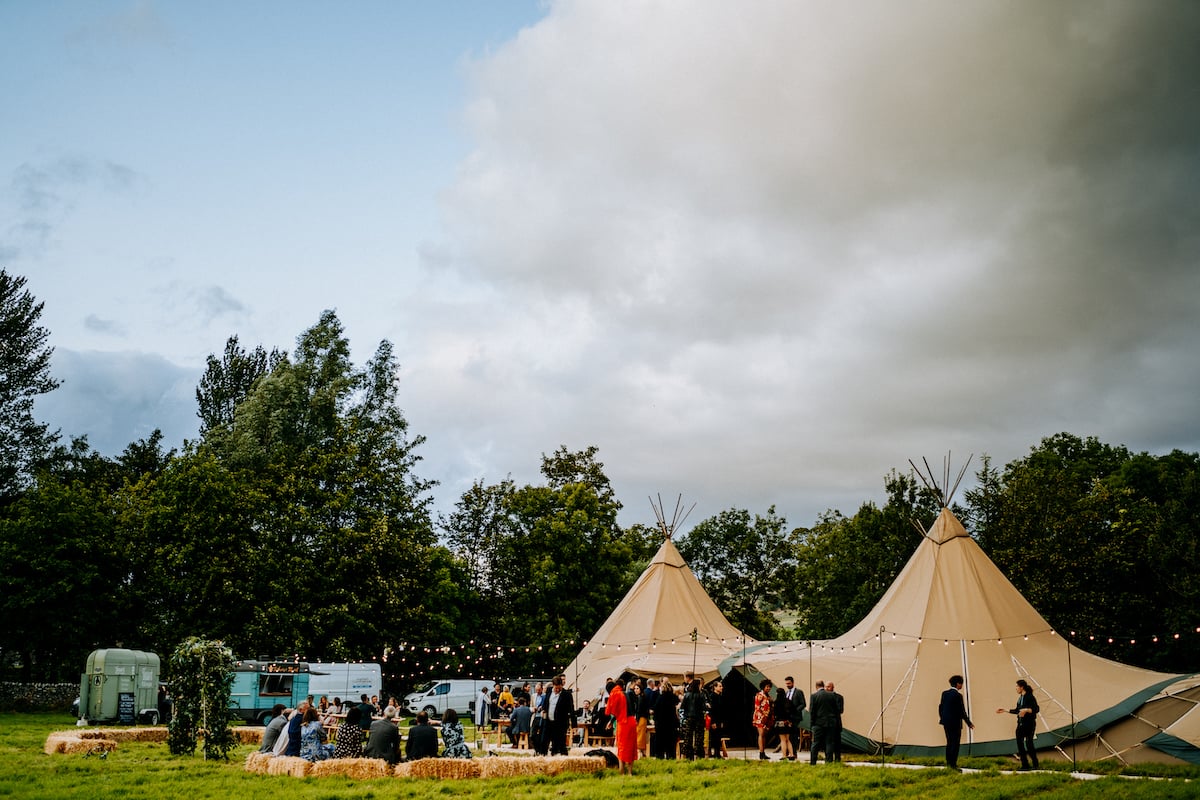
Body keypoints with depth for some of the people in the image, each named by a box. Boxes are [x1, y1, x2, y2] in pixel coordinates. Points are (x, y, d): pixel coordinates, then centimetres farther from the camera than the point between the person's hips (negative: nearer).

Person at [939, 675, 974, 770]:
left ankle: (948, 762, 24)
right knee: (955, 743, 0)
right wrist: (969, 723, -6)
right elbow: (962, 711, -15)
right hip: (955, 723, -7)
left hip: (946, 722, 7)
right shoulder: (958, 695, -16)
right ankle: (953, 764, 1)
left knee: (949, 742, 18)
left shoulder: (944, 693, 6)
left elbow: (941, 707, 13)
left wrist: (941, 718, 28)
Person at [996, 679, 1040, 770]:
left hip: (1029, 723, -9)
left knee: (1029, 743, -10)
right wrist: (1005, 710, 25)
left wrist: (1026, 710, -31)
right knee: (1019, 743, 3)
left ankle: (1035, 765, 5)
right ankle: (1025, 765, 9)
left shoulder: (1030, 697, -11)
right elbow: (1017, 710, 22)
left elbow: (1036, 709, -19)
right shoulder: (1020, 697, 14)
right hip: (1021, 724, 9)